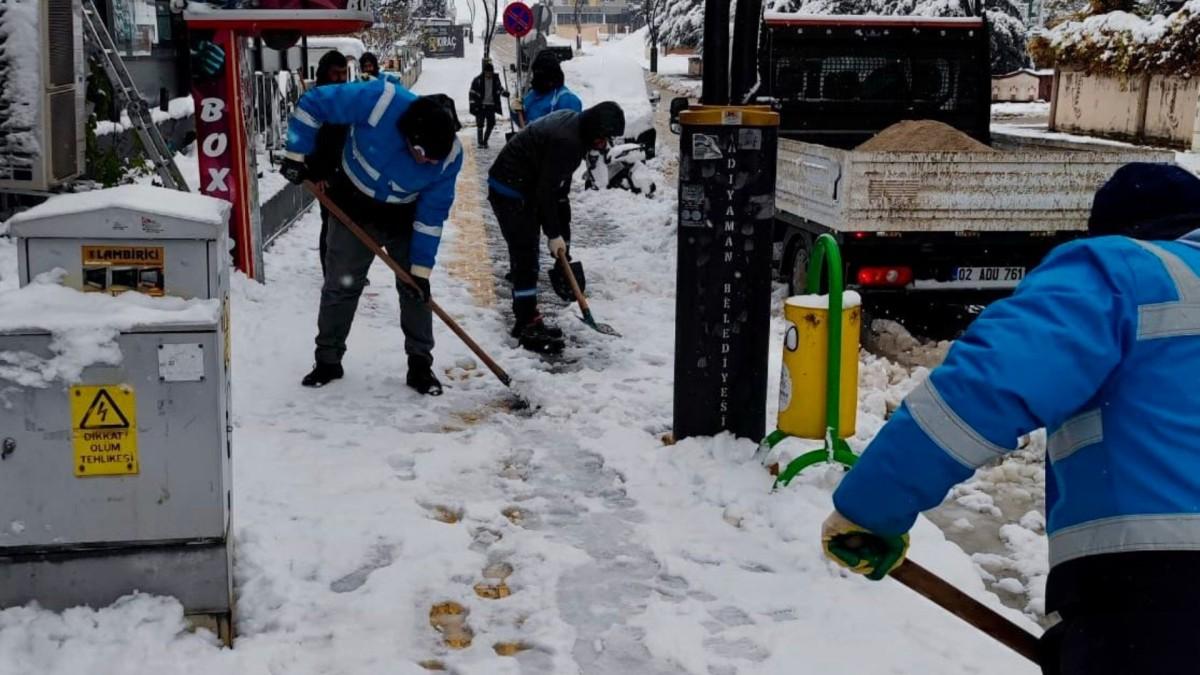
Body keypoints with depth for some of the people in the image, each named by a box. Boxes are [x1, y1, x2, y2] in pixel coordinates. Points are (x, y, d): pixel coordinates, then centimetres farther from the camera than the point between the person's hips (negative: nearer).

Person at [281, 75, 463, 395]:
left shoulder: (449, 155, -26)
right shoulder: (378, 101, -34)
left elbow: (431, 215, -16)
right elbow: (312, 104, -23)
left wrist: (421, 269, -15)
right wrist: (296, 155, -20)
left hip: (404, 218, 1)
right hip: (353, 208, -1)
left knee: (414, 288, 0)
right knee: (340, 285, 5)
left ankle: (420, 364, 13)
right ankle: (328, 360, 19)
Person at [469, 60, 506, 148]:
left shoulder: (495, 79, 4)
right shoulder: (478, 80, -7)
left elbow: (499, 88, 19)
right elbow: (473, 93, -5)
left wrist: (504, 93, -3)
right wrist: (473, 105, -10)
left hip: (491, 105, 4)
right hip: (480, 106, -4)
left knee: (491, 124, 4)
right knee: (480, 124, -4)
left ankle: (485, 141, 21)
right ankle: (480, 142, 5)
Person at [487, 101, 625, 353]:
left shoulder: (571, 120, 3)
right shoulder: (566, 142, -28)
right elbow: (546, 190, -25)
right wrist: (554, 233, -17)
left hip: (520, 188, 11)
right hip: (511, 192, -11)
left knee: (525, 255, 15)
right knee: (526, 257, -9)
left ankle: (526, 319, 24)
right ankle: (528, 327, -5)